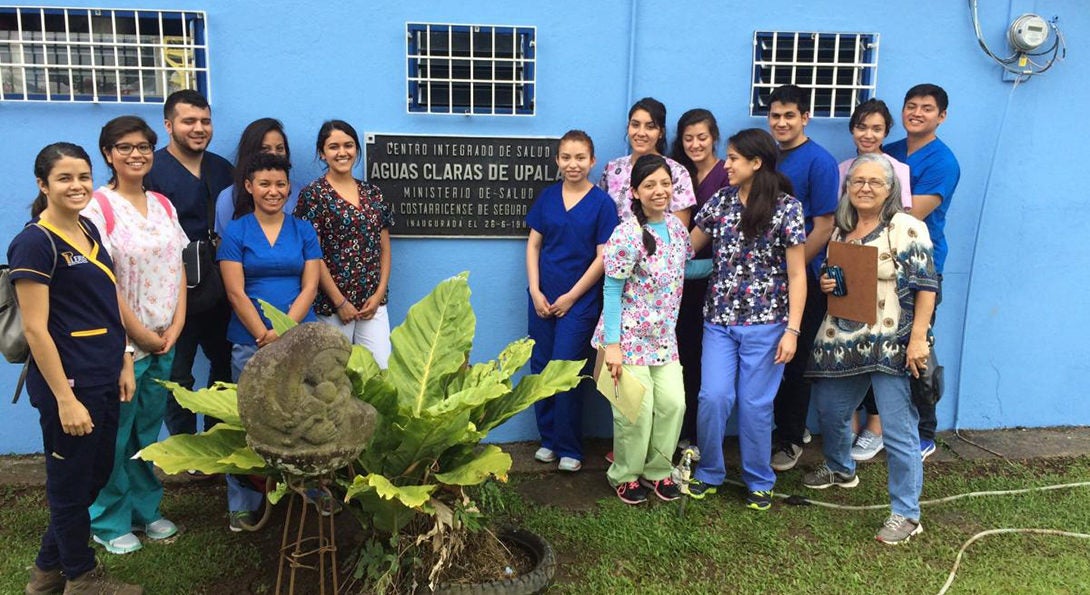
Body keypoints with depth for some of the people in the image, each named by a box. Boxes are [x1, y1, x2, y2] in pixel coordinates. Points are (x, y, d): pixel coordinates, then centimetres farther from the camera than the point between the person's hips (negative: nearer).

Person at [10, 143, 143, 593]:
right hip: (69, 382, -8)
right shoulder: (34, 242, -15)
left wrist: (124, 362, 11)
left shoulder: (90, 230, 9)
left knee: (96, 475, 19)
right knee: (71, 482, 9)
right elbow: (35, 328, -18)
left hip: (104, 378, 8)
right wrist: (65, 399, -19)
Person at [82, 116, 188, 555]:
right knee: (115, 437, 5)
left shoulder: (162, 205, 9)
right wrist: (141, 334, -13)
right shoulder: (98, 206, -10)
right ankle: (108, 523, 22)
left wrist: (176, 325, -2)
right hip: (121, 342, -6)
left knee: (149, 432, 16)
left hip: (164, 340, 6)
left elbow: (177, 268, 9)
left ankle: (145, 510, 31)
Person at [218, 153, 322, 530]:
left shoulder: (303, 231, 9)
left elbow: (309, 287, 2)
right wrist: (264, 335, -11)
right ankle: (243, 506, 15)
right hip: (250, 341, -1)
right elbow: (236, 292, -3)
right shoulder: (236, 232, 4)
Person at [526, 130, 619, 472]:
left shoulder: (602, 203, -5)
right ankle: (548, 438, 23)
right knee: (541, 367, 8)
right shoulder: (548, 197, 5)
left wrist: (571, 297, -8)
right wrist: (535, 292, -2)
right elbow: (533, 245, 8)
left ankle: (569, 448, 10)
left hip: (580, 300, -4)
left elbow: (603, 257, -7)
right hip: (542, 297, 4)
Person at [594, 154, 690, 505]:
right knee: (637, 409, -3)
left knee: (673, 402, 1)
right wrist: (611, 344, -17)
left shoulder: (676, 226, 4)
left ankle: (657, 470, 24)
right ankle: (626, 475, 21)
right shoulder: (628, 234, -17)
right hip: (630, 335, -6)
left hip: (664, 336, 6)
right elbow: (612, 291, -15)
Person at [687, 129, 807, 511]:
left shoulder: (787, 207, -5)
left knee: (755, 404, 4)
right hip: (719, 320, 3)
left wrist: (792, 330, -11)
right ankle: (709, 473, 19)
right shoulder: (720, 201, 6)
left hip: (765, 323, -3)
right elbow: (688, 247, 15)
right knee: (713, 398, -3)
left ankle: (759, 481, 24)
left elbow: (796, 274, -6)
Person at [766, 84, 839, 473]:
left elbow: (824, 226, -13)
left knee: (794, 360, 5)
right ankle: (791, 426, 30)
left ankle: (791, 439, 20)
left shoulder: (819, 161, -9)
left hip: (802, 278, -5)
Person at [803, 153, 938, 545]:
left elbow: (925, 285, -14)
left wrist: (918, 338, -19)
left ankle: (906, 514, 9)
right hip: (841, 342, 8)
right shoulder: (841, 231, 12)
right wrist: (826, 284, 0)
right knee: (829, 410, 20)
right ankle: (840, 469, 48)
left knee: (898, 430, -4)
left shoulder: (905, 228, -10)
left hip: (891, 346, -7)